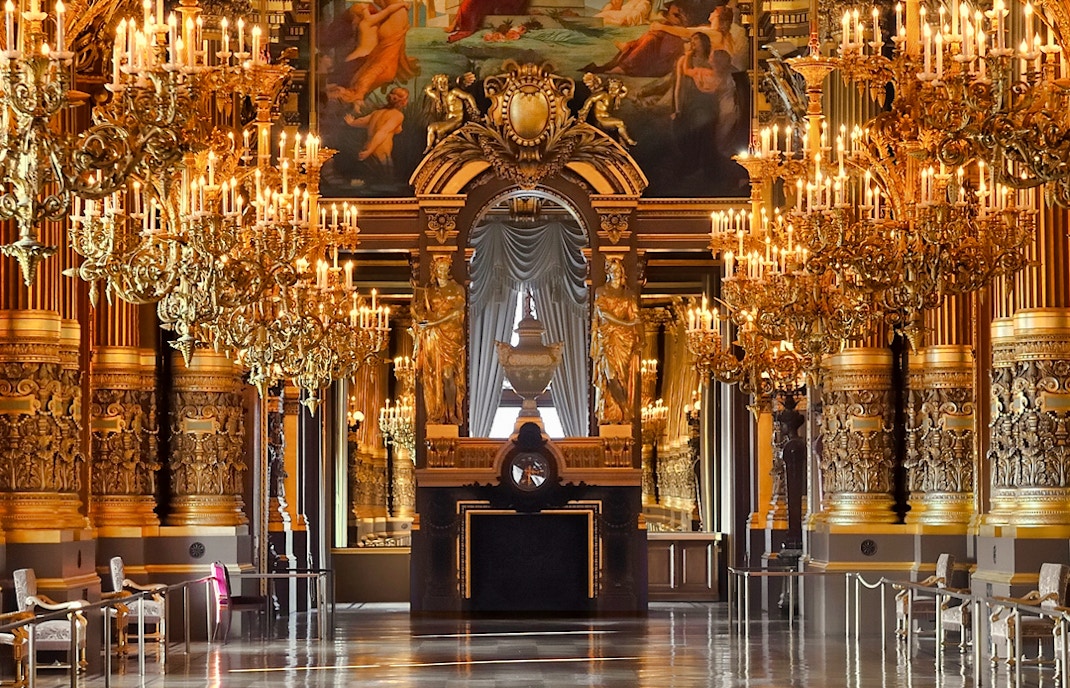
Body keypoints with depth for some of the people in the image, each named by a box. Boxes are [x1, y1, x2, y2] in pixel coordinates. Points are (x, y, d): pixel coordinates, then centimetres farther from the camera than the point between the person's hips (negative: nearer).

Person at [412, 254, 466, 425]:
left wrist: (436, 321, -14)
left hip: (451, 335, -3)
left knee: (448, 374, -12)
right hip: (432, 336, 3)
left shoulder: (457, 289, 5)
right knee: (433, 375, -3)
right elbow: (419, 311, 10)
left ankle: (452, 413, -12)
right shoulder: (428, 291, 15)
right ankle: (436, 414, -3)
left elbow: (457, 311, -6)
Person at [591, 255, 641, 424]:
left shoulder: (628, 294, 14)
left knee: (624, 376, -4)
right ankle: (608, 415, -15)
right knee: (610, 372, -15)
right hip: (607, 338, -3)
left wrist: (636, 339, -3)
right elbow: (603, 312, -4)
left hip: (625, 339, 3)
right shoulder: (601, 292, 6)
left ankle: (623, 416, -4)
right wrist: (625, 323, -13)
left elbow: (634, 317, 10)